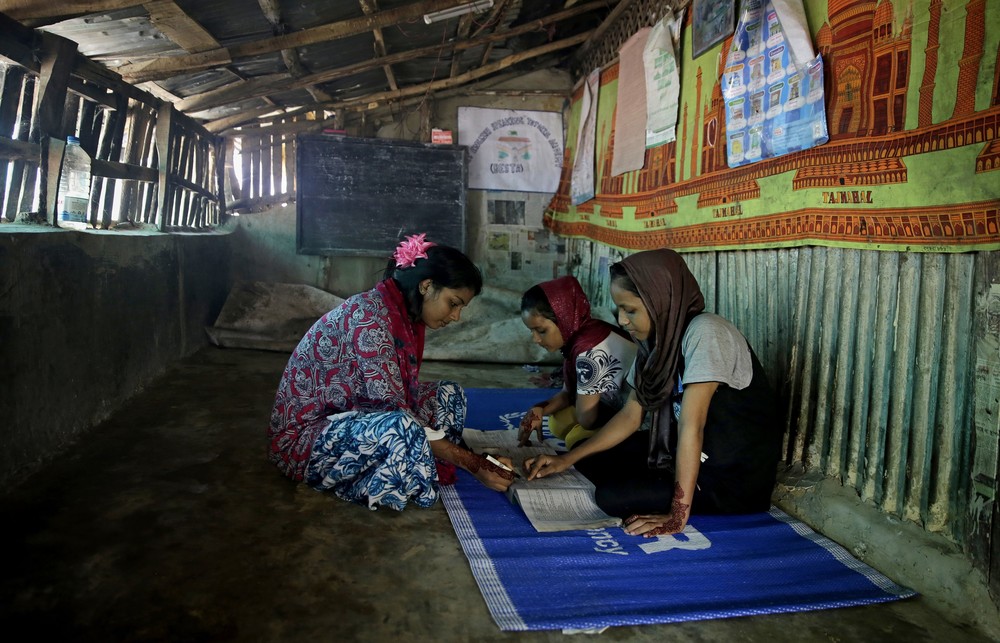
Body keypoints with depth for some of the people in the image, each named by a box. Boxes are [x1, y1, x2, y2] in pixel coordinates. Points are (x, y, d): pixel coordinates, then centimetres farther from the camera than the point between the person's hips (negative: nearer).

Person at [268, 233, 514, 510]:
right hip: (302, 436, -9)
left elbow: (408, 395, 1)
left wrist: (475, 457, -8)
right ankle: (359, 488, -7)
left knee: (448, 394, 4)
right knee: (398, 427, -36)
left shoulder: (406, 316, 2)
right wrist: (473, 464, -25)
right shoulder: (369, 315, -25)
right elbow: (394, 411, -29)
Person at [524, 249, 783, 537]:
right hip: (690, 455, 8)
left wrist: (678, 517, -29)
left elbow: (691, 424, -29)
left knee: (612, 496, -18)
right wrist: (566, 460, 1)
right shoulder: (656, 339, 2)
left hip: (735, 479, -8)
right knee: (593, 459, 4)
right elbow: (631, 415, 5)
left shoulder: (703, 332, -24)